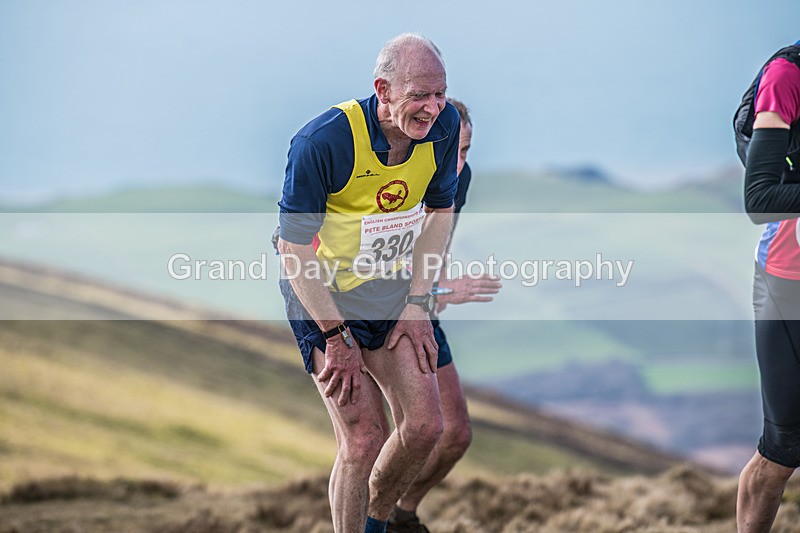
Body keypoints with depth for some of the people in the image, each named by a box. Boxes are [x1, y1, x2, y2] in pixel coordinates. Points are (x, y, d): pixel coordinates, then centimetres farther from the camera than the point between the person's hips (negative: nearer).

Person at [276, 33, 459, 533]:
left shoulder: (443, 125, -12)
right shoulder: (322, 142, -28)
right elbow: (294, 248, -21)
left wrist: (417, 304, 0)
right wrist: (338, 338, -18)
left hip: (391, 287, 5)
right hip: (324, 295, -5)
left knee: (425, 425, 0)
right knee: (363, 439, -10)